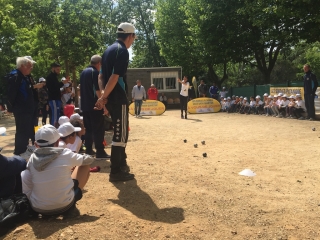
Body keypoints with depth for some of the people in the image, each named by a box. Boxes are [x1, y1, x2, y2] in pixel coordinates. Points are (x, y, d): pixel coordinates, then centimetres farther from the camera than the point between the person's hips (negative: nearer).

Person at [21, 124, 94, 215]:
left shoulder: (32, 159, -4)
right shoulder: (65, 154, -10)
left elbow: (26, 191, -2)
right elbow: (87, 160, 9)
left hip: (39, 209, 3)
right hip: (64, 205, -3)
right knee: (85, 166, 13)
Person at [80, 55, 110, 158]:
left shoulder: (83, 72, 15)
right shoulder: (95, 72, -13)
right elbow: (97, 90, -19)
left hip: (85, 105, 9)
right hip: (94, 105, -9)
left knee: (88, 128, 14)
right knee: (98, 129, -5)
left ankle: (88, 150, 18)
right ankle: (100, 152, -5)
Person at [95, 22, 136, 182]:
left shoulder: (109, 50, 15)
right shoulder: (122, 51, -13)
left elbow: (102, 76, 16)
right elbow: (115, 77, -22)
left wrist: (104, 96, 13)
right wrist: (103, 97, -20)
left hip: (111, 98, 10)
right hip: (118, 99, -9)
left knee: (119, 132, 19)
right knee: (120, 134, -3)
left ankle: (121, 164, 30)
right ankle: (116, 171, 2)